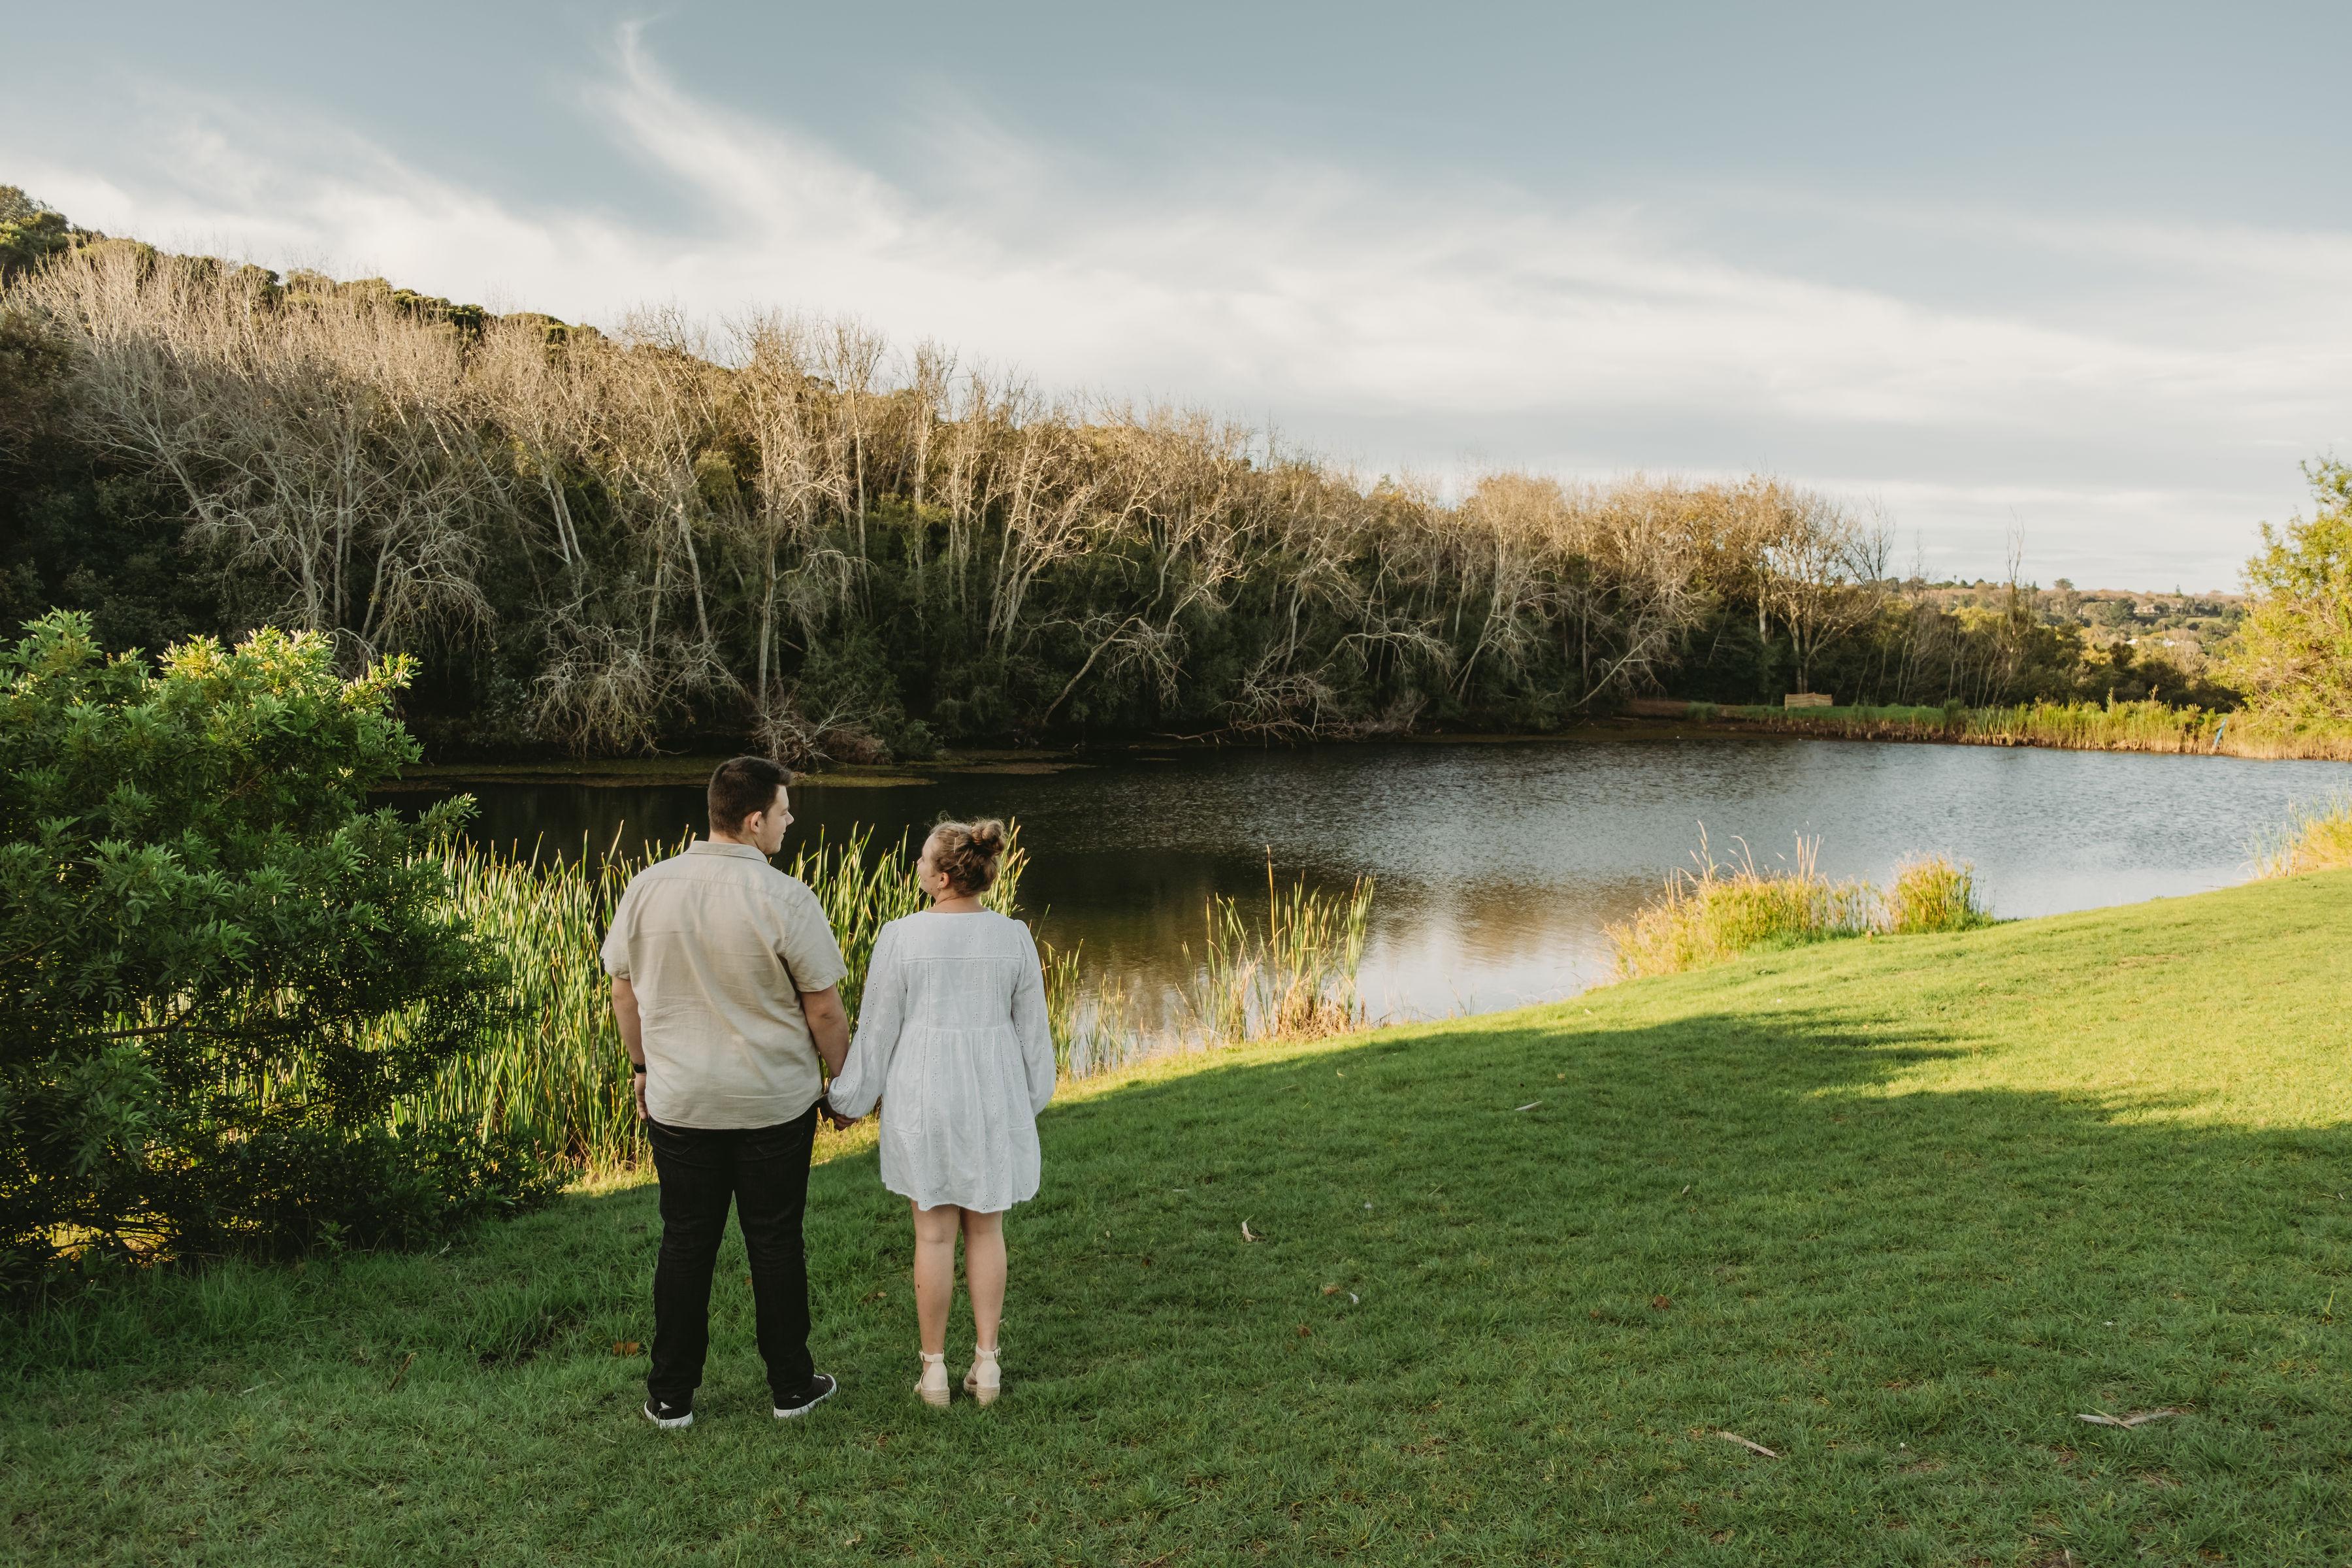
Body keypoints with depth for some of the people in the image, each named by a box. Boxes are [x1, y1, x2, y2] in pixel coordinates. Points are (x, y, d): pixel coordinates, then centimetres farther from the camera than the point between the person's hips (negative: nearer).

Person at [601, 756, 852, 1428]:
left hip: (678, 1101, 3)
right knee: (775, 1241, 10)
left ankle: (671, 1396, 21)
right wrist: (845, 1077, 5)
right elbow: (823, 1009, -11)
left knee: (686, 1241, 13)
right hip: (775, 1102, -3)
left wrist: (643, 1067, 19)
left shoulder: (647, 888, -4)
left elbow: (624, 991, 6)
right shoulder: (785, 900, -16)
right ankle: (791, 1385, 23)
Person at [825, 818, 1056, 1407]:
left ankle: (934, 1368, 17)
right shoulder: (1013, 937, -5)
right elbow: (1032, 1027, 3)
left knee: (934, 1231, 9)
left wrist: (851, 1097, 9)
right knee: (986, 1228, 14)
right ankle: (986, 1364, 18)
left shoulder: (901, 938, -12)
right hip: (994, 1093, 2)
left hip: (925, 1092, -2)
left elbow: (877, 1027, -5)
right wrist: (1033, 1098, 17)